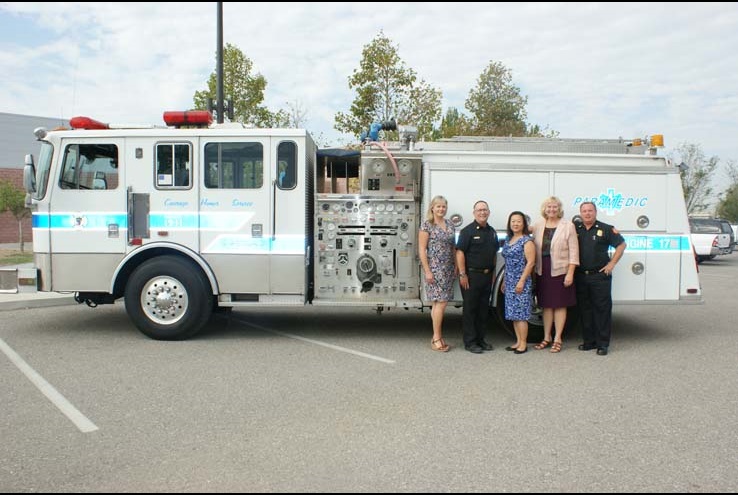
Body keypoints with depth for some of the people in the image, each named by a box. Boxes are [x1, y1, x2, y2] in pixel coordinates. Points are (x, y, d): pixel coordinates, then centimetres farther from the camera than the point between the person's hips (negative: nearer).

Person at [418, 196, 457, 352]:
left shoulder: (450, 225, 13)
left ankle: (437, 337, 15)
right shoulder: (427, 225, -5)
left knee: (438, 303, 9)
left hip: (448, 269, 6)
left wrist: (456, 267, 11)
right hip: (434, 267, -6)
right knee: (440, 302, -10)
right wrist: (427, 271, -14)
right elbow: (422, 249, -9)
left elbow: (453, 248, 17)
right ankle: (437, 339, -3)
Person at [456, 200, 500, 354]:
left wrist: (493, 272, 14)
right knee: (470, 309, -1)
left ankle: (480, 339, 22)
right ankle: (470, 342, 5)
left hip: (487, 276, 7)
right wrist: (462, 274, -18)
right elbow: (460, 252, -13)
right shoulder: (468, 231, -8)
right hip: (471, 275, -7)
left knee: (483, 309, 12)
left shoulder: (492, 232, 14)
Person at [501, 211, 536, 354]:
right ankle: (518, 341, 18)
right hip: (510, 282, 7)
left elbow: (530, 262, -14)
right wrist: (505, 281, 19)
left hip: (521, 282, -7)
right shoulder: (508, 240, 14)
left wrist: (522, 281, -19)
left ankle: (523, 343, 3)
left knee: (521, 313, -5)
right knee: (513, 313, 10)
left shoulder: (527, 241, -8)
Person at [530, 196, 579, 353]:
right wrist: (535, 269, 4)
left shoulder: (568, 226, -4)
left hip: (560, 270, -4)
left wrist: (570, 273, -12)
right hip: (543, 271, 4)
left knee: (560, 305, 4)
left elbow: (573, 251, -7)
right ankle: (546, 337, 22)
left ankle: (558, 339, 13)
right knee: (546, 305, 12)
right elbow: (534, 249, 9)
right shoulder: (538, 225, 6)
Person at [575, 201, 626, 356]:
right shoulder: (576, 230, 9)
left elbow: (621, 244, 4)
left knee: (602, 309, -2)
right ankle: (588, 341, 19)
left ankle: (602, 343, 5)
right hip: (581, 276, 4)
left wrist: (612, 263, -2)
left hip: (600, 275, -4)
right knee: (584, 309, 9)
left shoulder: (606, 229, 0)